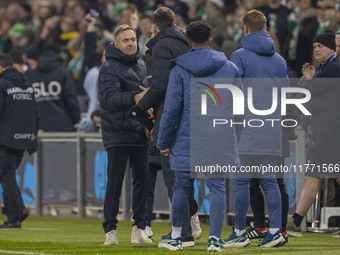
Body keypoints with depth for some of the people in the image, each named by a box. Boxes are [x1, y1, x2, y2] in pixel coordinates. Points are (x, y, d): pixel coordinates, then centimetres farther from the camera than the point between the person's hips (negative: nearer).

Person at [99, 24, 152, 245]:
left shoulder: (141, 64, 13)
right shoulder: (110, 68, -9)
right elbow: (110, 98, -23)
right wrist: (134, 97, -36)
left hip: (140, 132, 6)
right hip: (117, 133, -6)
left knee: (142, 179, 5)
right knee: (115, 183, -4)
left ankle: (139, 228, 11)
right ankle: (110, 230, 3)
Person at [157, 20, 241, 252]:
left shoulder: (179, 70, -3)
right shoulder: (230, 67, 5)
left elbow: (171, 109, -4)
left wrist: (164, 141, 3)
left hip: (187, 141, -1)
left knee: (181, 187, 10)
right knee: (217, 187, 2)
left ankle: (175, 236, 21)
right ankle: (215, 238, -5)